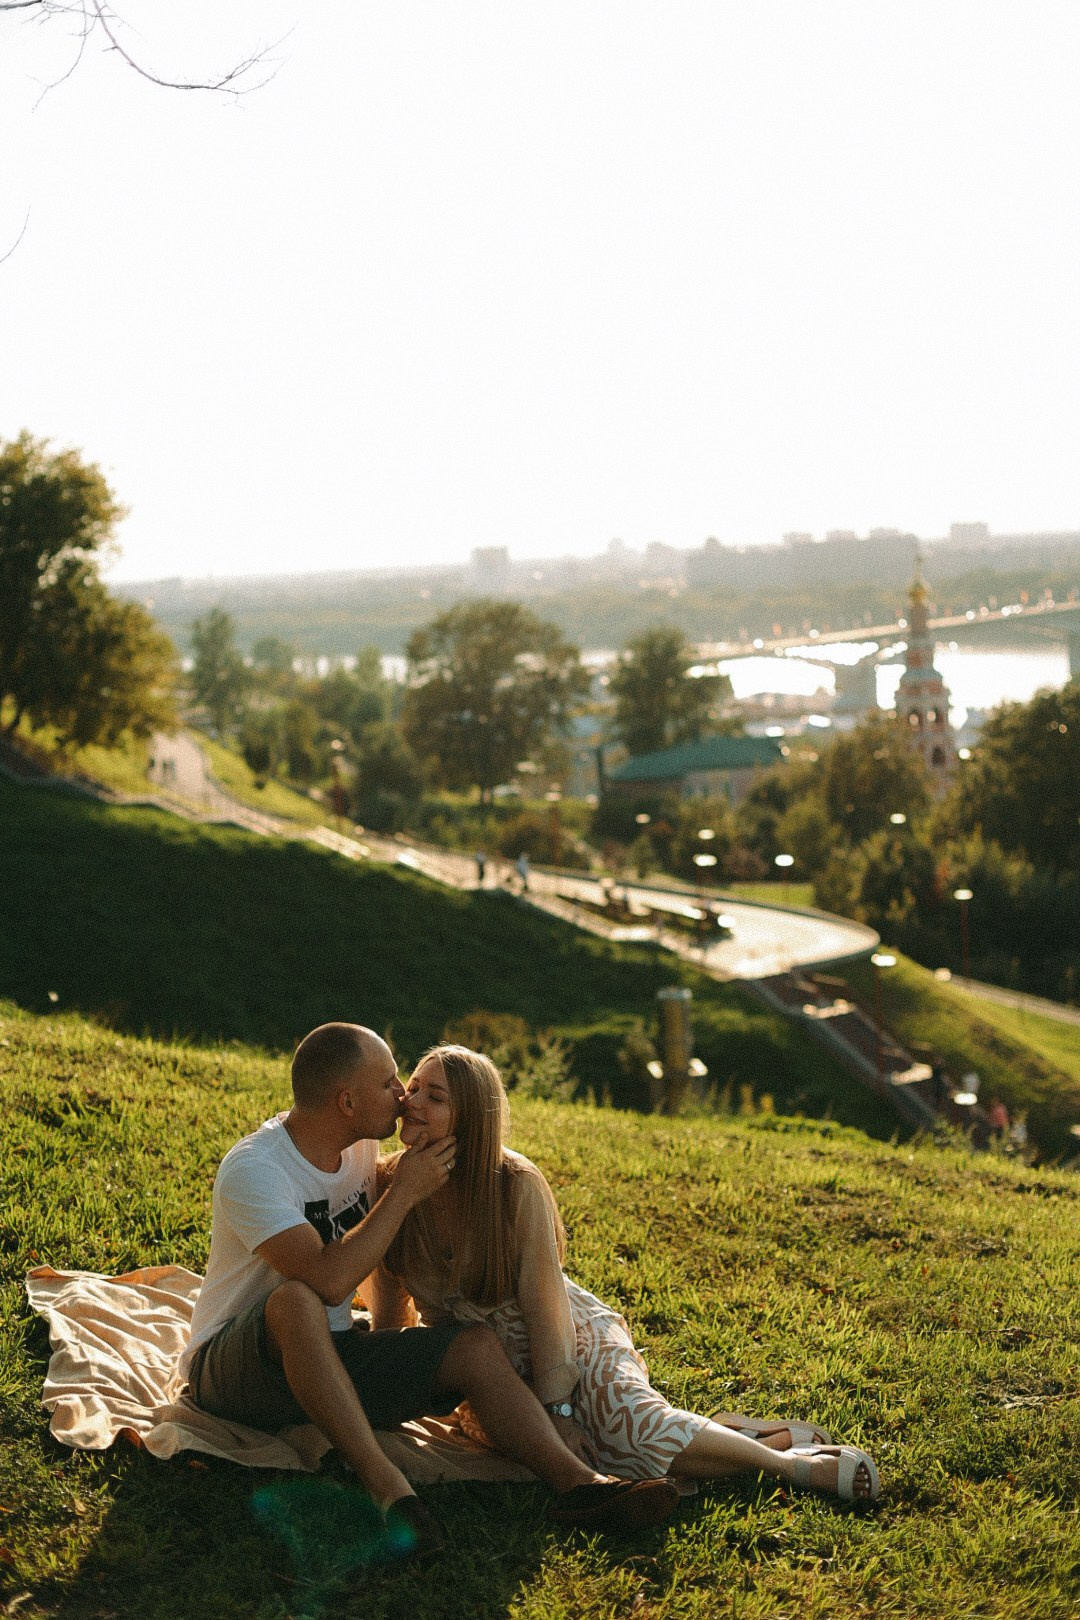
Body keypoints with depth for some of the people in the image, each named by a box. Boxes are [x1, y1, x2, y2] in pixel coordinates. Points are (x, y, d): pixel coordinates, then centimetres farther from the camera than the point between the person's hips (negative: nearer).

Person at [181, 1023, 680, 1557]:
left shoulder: (361, 1147, 3)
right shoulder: (253, 1169, -21)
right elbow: (328, 1281, -33)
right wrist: (406, 1191, -24)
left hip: (329, 1357, 7)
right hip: (232, 1368, -7)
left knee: (474, 1345, -14)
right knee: (297, 1300, -39)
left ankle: (577, 1481, -30)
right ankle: (386, 1487, -40)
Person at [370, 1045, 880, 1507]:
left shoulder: (516, 1185, -20)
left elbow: (543, 1303, -18)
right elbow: (388, 1311, 0)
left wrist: (557, 1409, -19)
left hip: (569, 1337, -2)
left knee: (635, 1433, -32)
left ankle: (787, 1458, -9)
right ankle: (728, 1432, -6)